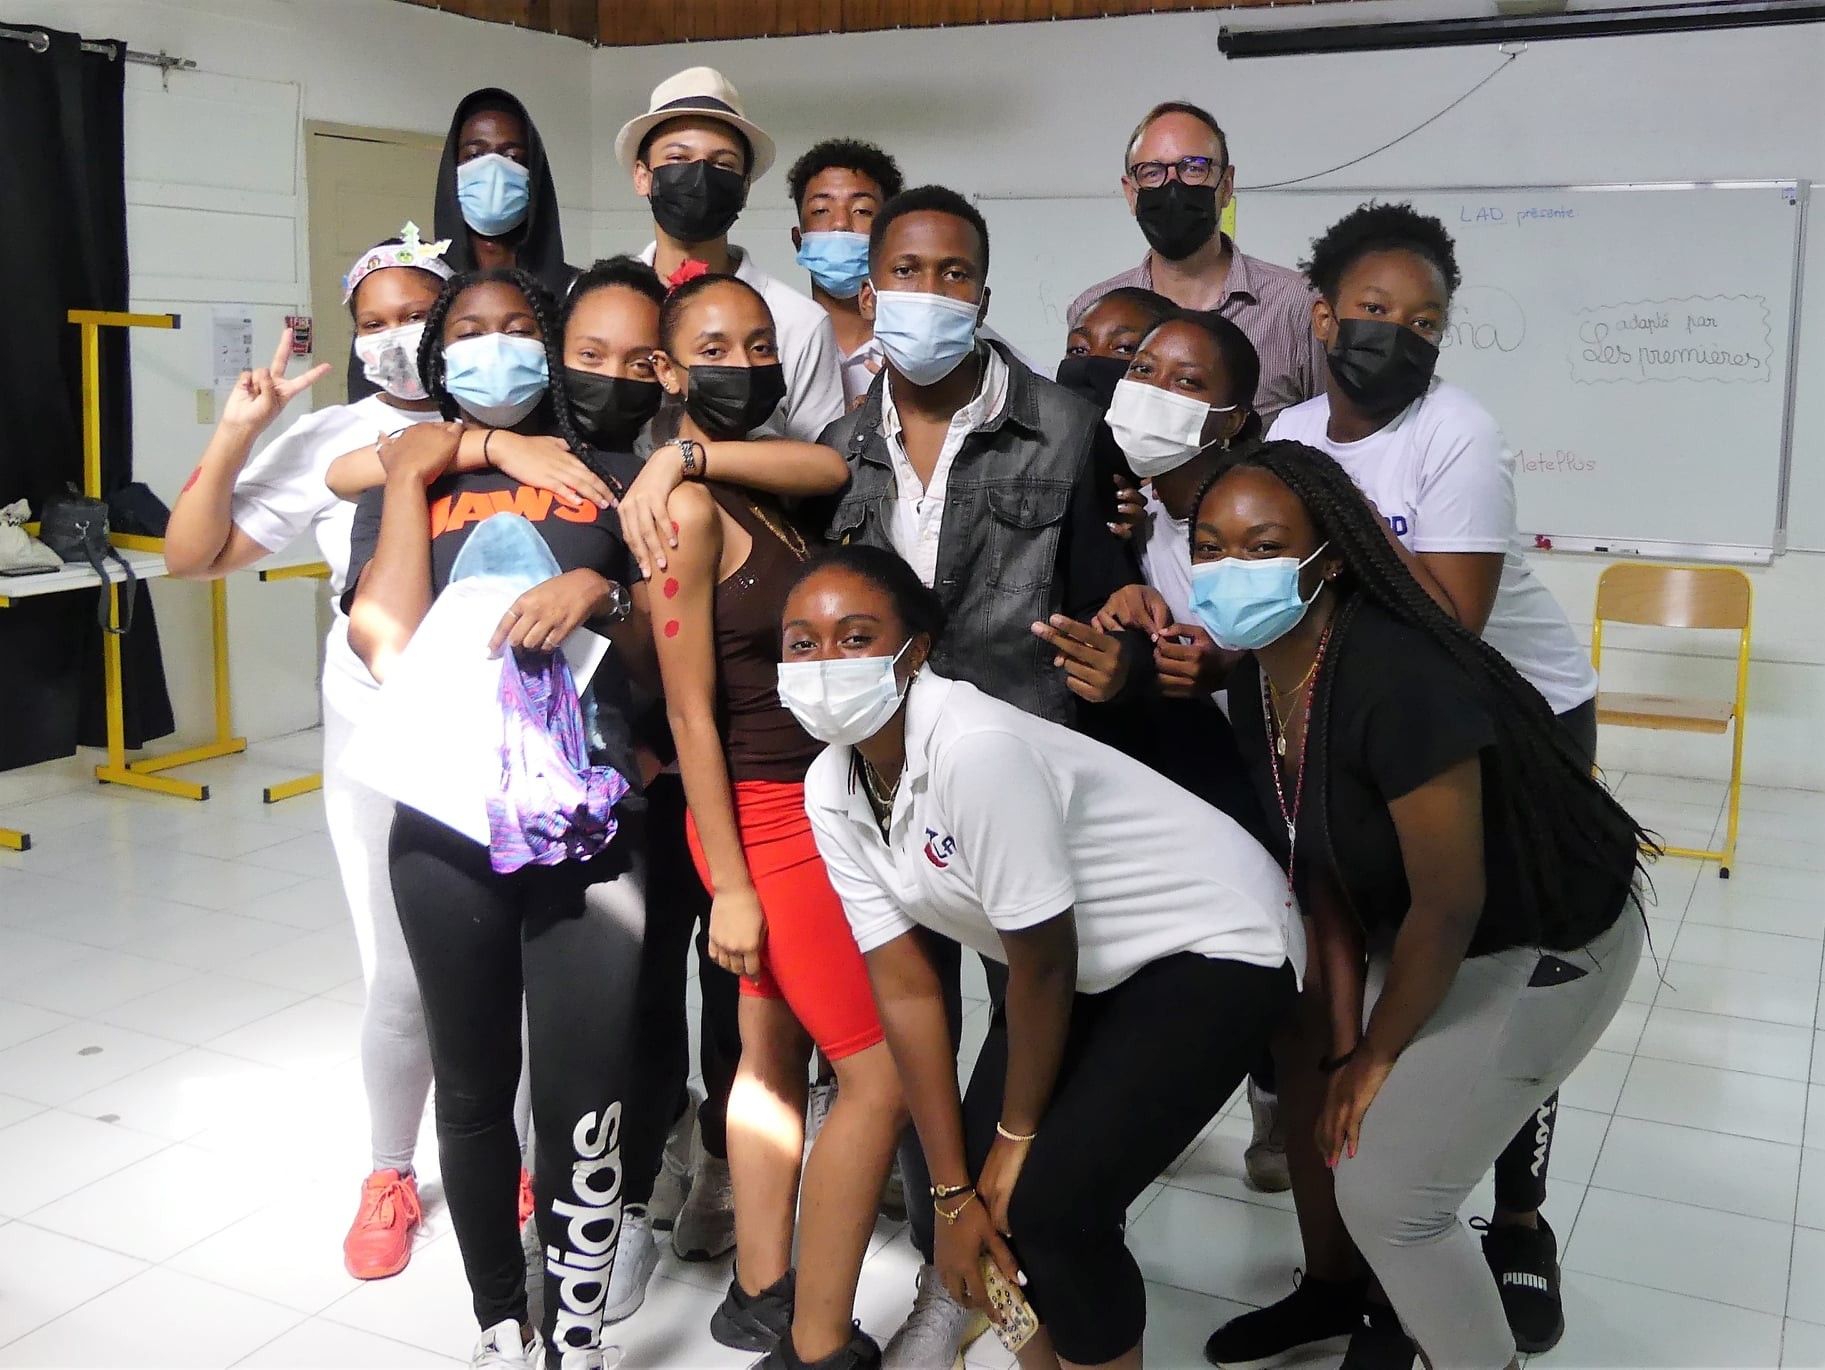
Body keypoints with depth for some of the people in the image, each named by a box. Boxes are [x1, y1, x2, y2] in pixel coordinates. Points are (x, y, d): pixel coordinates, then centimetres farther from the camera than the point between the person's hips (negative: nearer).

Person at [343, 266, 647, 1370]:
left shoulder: (610, 479, 15)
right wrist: (413, 479, -1)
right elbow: (389, 647, -4)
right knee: (474, 1090, 12)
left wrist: (599, 592, -8)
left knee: (584, 1107, -3)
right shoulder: (403, 484, 14)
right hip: (447, 828, 1)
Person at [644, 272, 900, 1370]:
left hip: (811, 803, 9)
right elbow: (690, 713, -17)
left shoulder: (765, 489, 9)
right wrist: (730, 886, -16)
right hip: (766, 816, -9)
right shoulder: (691, 506, -16)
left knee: (775, 1054, 17)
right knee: (883, 1073, -5)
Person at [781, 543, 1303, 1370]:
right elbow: (905, 988, -5)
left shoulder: (975, 746, -32)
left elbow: (1042, 964, -23)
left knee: (1050, 1199, -14)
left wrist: (1018, 1132, -8)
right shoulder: (829, 791, -8)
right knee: (981, 1177, 2)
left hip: (1214, 942, -7)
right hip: (1091, 968, 7)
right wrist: (951, 1191, -6)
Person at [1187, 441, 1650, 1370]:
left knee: (1386, 1189, -7)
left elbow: (1450, 905, -28)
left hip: (1544, 947, -8)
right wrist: (1342, 1045, -1)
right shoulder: (1256, 685, -8)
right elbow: (1322, 873, 0)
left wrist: (1378, 1058, -14)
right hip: (1416, 927, 8)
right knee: (1309, 1080, 18)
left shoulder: (1396, 681, -34)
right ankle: (1333, 1293, 44)